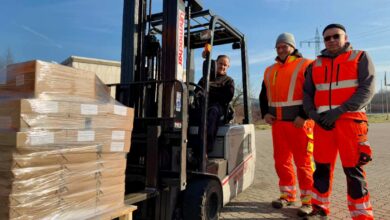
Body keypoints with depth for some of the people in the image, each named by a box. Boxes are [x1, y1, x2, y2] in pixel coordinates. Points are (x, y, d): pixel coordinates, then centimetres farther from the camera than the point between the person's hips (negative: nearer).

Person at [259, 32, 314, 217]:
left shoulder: (305, 65, 0)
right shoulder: (270, 71, 17)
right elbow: (264, 95, 22)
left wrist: (304, 116, -15)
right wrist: (265, 113, 6)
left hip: (298, 123, -5)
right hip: (277, 122, 6)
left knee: (303, 161, 0)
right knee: (281, 160, 10)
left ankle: (308, 200, 11)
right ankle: (287, 195, 24)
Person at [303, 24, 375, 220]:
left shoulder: (360, 58, 7)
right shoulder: (315, 65, 14)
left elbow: (367, 89, -5)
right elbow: (307, 94, 12)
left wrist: (338, 111, -15)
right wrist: (314, 114, -6)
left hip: (351, 121, -3)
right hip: (323, 123, 3)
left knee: (353, 170, -1)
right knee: (322, 167, 6)